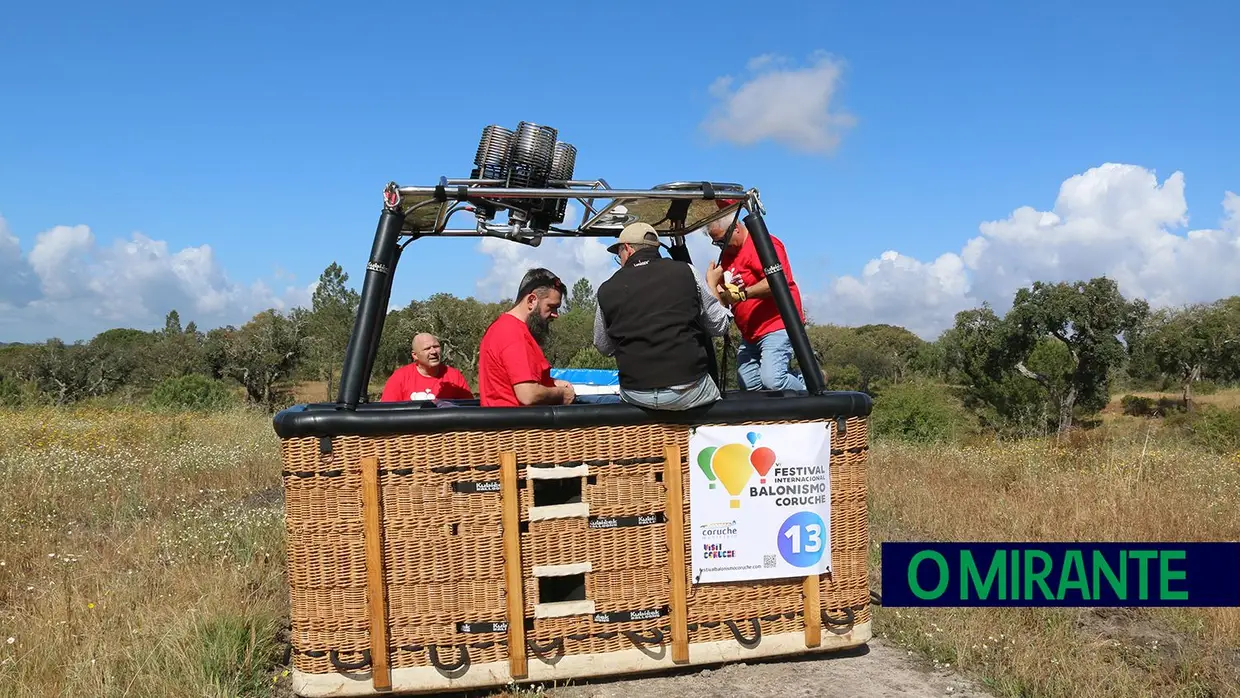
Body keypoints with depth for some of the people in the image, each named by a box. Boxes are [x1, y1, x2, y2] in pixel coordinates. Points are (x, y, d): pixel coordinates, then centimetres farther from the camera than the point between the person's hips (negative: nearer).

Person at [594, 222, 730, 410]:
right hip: (689, 392, -1)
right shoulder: (685, 271, -2)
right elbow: (719, 327, 6)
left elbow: (604, 348, 14)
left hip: (636, 397, 2)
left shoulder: (607, 290, 1)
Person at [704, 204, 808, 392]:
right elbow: (725, 297, 26)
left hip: (776, 326, -10)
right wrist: (713, 285, 3)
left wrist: (741, 293, -26)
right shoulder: (728, 254, 19)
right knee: (748, 386, 0)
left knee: (772, 380, -25)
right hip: (749, 333, 10)